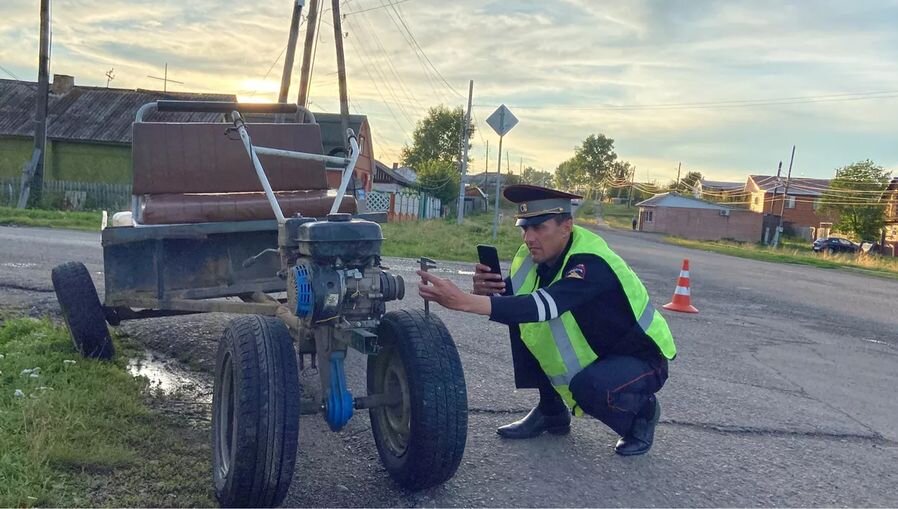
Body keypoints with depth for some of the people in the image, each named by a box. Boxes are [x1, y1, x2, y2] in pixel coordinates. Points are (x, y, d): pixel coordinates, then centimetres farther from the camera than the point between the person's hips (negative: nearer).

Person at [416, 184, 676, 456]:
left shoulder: (591, 264, -33)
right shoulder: (536, 254, -9)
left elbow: (543, 306, -48)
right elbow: (508, 301, -10)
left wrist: (464, 301, -57)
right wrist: (486, 289, -35)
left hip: (639, 358, -7)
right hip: (590, 351, 7)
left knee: (589, 387, -36)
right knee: (520, 319, -11)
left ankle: (643, 411, 0)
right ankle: (551, 412, 6)